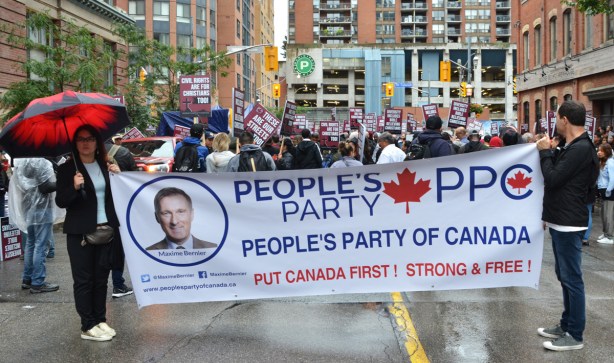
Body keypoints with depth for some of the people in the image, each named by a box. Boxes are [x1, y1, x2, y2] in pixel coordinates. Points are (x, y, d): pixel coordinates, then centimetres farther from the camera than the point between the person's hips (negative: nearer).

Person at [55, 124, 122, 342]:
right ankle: (88, 327, 6)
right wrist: (75, 187, -25)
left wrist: (117, 175, -4)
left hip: (106, 229, 4)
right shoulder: (67, 168, -2)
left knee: (101, 278, 9)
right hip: (80, 232, -4)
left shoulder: (105, 165, 10)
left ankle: (100, 320, 18)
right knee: (84, 280, 0)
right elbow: (60, 202, -7)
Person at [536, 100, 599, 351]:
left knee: (571, 278, -3)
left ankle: (575, 335, 5)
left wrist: (545, 152, -10)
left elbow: (552, 179, -19)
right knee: (564, 275, 16)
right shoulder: (574, 147, 14)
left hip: (569, 224, -11)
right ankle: (566, 325, 27)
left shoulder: (580, 149, -19)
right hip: (561, 221, 11)